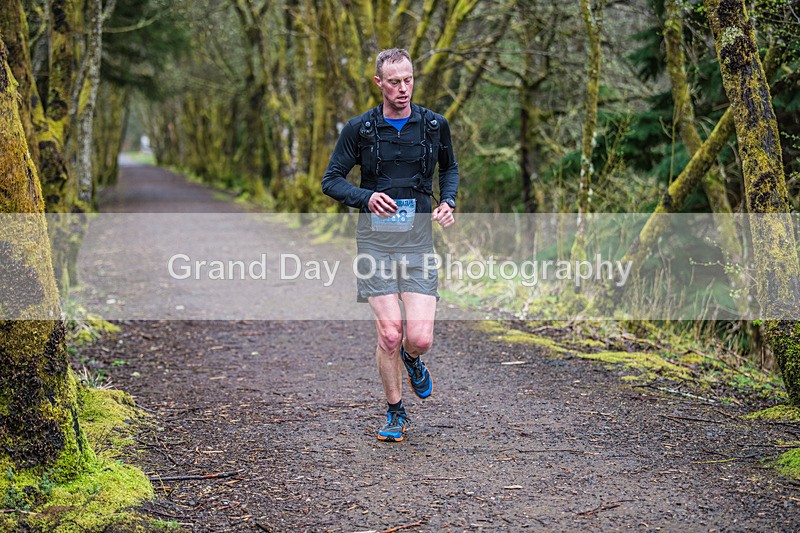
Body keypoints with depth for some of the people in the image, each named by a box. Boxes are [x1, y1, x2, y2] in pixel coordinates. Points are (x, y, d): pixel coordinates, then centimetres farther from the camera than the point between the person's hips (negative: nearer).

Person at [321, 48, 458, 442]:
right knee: (389, 333, -8)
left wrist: (448, 202, 6)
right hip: (376, 238, -1)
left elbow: (449, 167, 25)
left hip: (418, 238, 1)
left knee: (420, 338, -10)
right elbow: (331, 180, 5)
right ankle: (395, 413, 14)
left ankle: (412, 360, 30)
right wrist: (365, 198, -13)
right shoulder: (359, 128, 1)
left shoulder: (434, 125, 6)